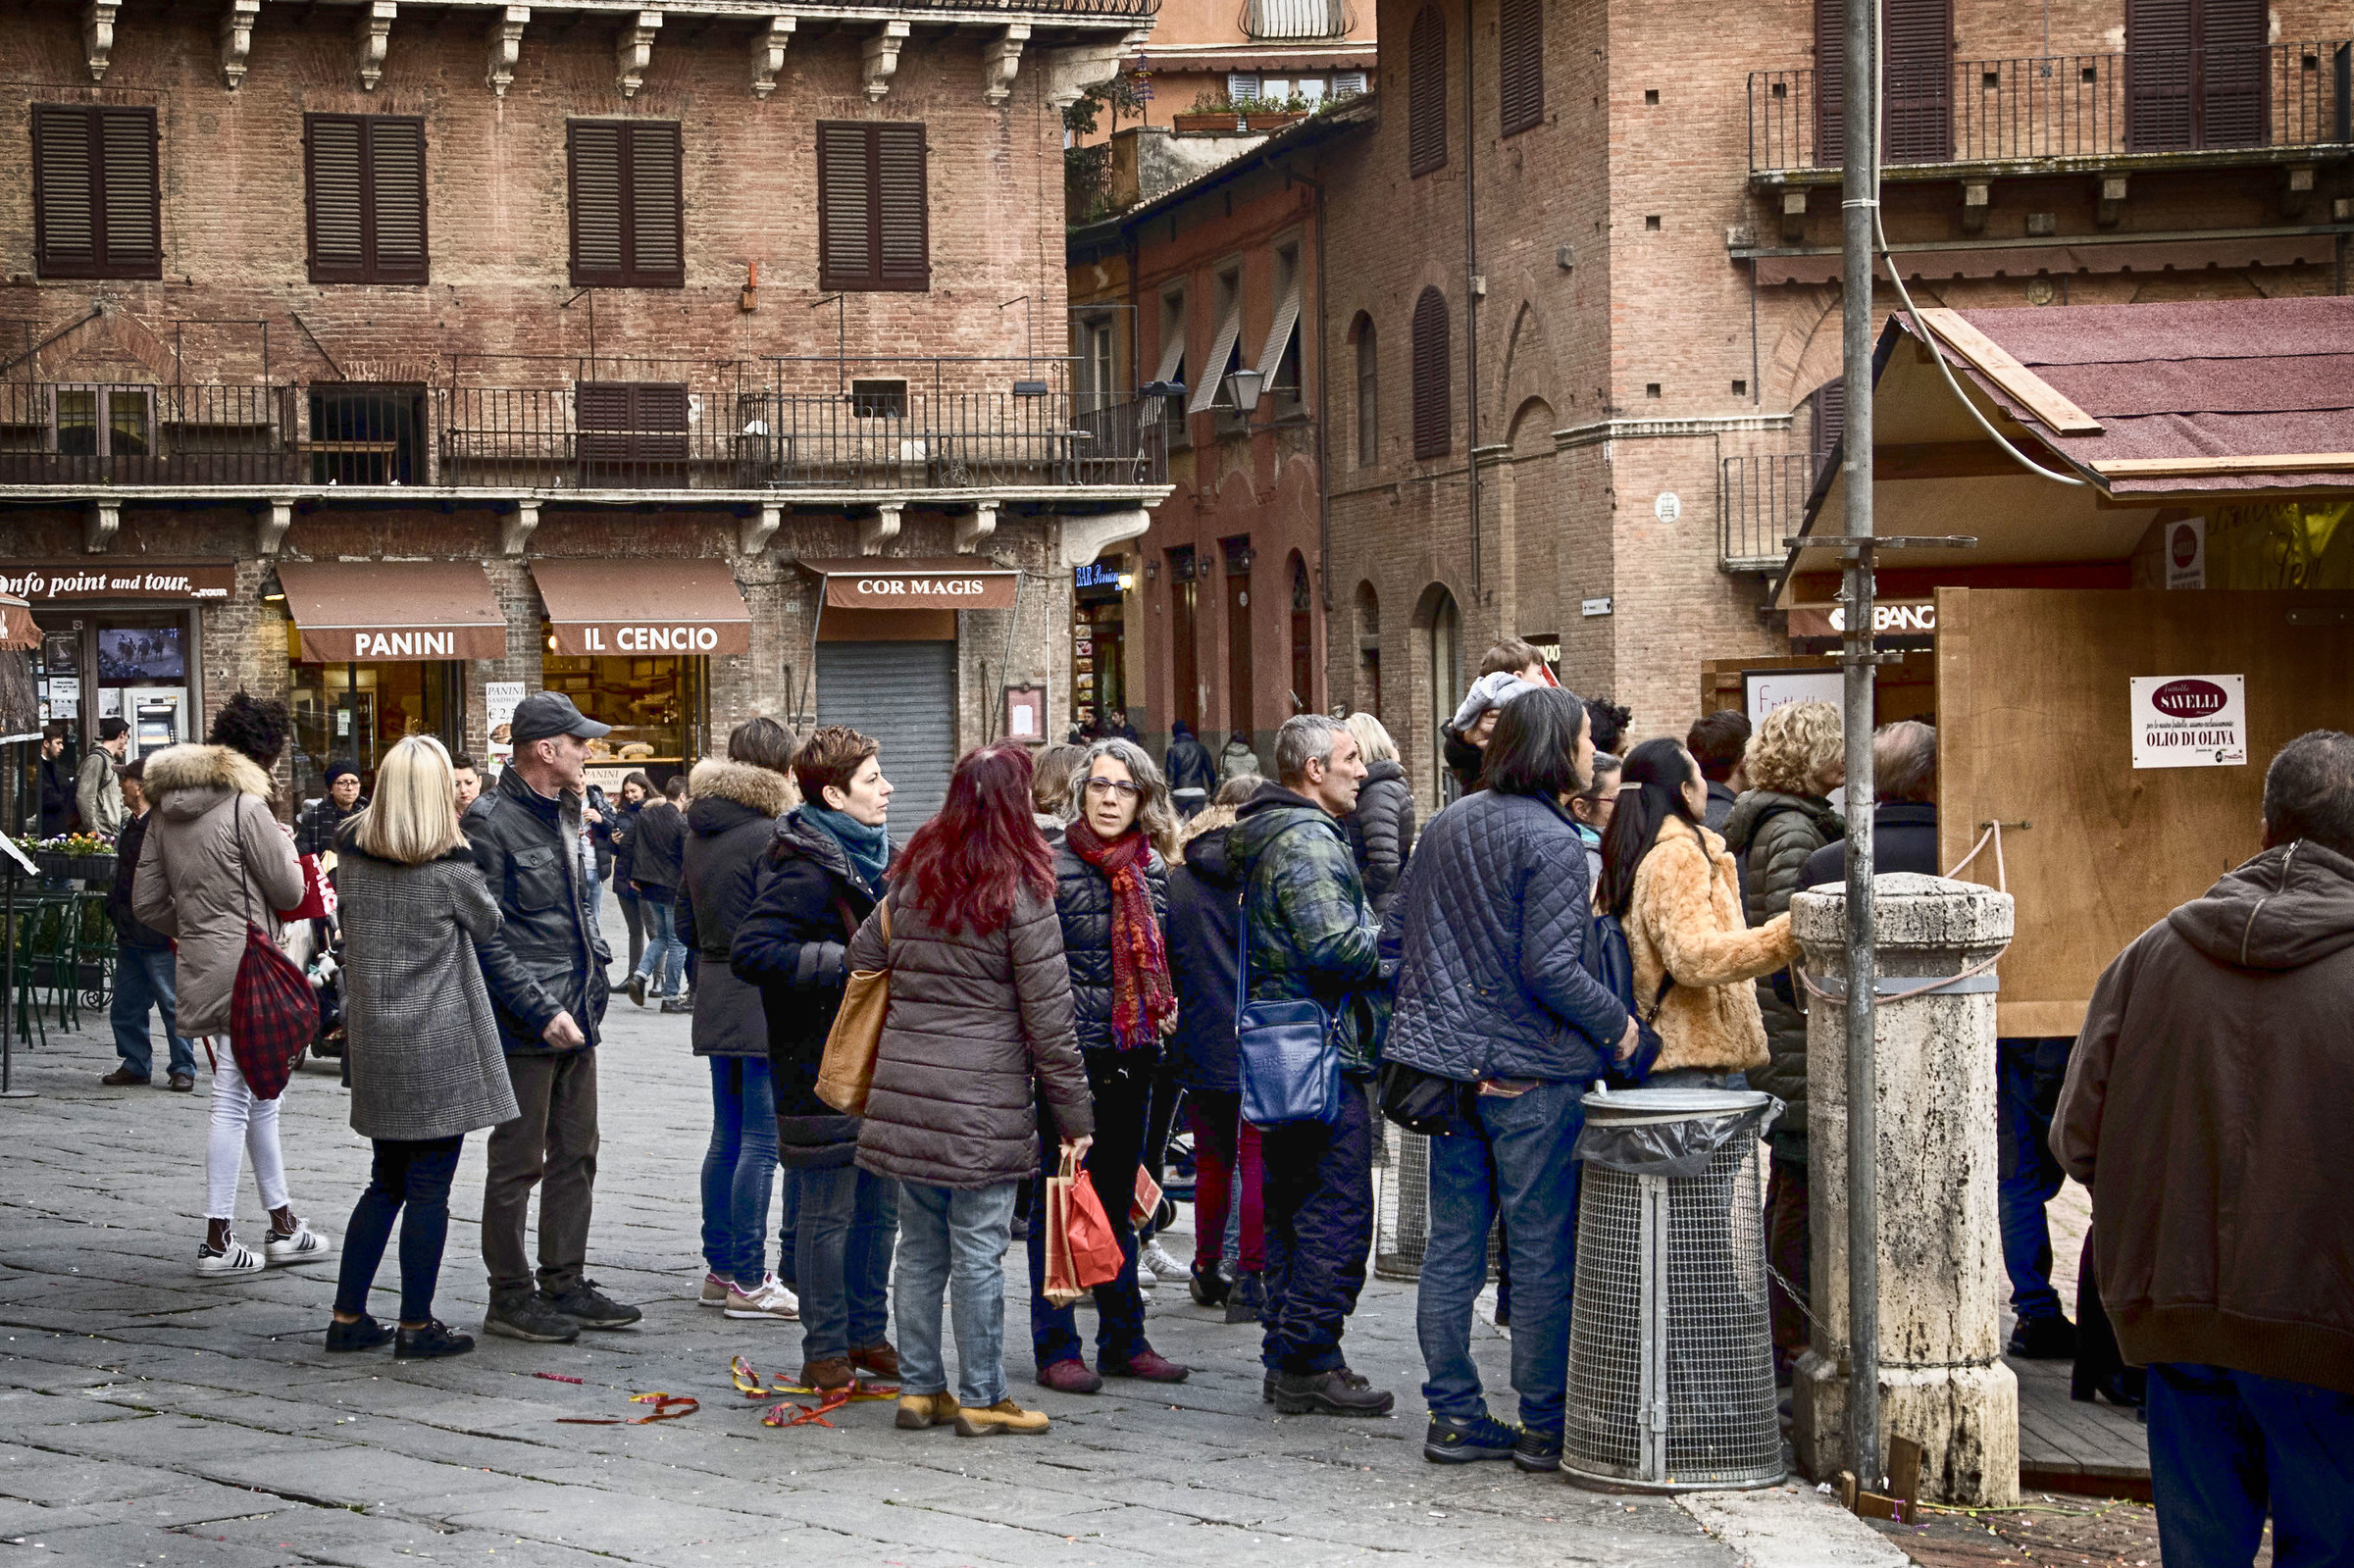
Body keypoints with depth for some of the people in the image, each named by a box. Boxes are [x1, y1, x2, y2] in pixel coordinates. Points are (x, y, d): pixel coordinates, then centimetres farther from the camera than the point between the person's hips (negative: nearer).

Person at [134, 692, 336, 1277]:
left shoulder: (167, 810, 10)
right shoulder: (246, 807, -14)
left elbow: (146, 902, 11)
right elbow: (288, 891, -10)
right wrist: (285, 847, 7)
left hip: (200, 966, 8)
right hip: (245, 967, -8)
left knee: (260, 1097, 16)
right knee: (235, 1102, -3)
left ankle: (282, 1227, 24)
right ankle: (217, 1241, -1)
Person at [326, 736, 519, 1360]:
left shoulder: (351, 857, 1)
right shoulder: (451, 868, -15)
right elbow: (487, 924, 3)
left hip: (373, 1044, 6)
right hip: (438, 1046, -6)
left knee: (387, 1181, 17)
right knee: (429, 1188, 2)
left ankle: (348, 1317, 18)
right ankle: (416, 1327, 8)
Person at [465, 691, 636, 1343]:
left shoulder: (561, 813, 14)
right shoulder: (489, 820, -14)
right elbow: (487, 936, -17)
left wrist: (594, 963, 13)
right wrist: (542, 1011, -20)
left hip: (576, 1015, 9)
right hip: (524, 1022, -9)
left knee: (576, 1155, 13)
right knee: (518, 1162, -2)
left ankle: (565, 1283, 22)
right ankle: (510, 1296, 6)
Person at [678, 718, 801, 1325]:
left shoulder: (698, 833, 10)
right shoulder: (769, 836, -16)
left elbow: (686, 921, 16)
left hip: (716, 998, 9)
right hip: (764, 1001, -9)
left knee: (727, 1136, 16)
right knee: (761, 1143, -5)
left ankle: (720, 1265, 22)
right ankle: (748, 1282, -3)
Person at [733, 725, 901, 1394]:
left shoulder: (875, 853, 13)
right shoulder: (807, 868, -17)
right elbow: (751, 952, -26)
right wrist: (847, 962, -26)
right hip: (823, 1067, -9)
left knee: (880, 1206, 15)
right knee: (830, 1210, -1)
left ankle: (868, 1335, 26)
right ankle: (825, 1351, 8)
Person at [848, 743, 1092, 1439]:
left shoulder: (913, 876, 6)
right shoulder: (1020, 893, -10)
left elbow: (862, 955, 16)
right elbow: (1048, 1016, -8)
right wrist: (1075, 1114, -2)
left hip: (903, 1092, 5)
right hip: (985, 1100, -5)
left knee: (920, 1247, 12)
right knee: (978, 1252, 2)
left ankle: (919, 1387, 19)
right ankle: (981, 1398, 8)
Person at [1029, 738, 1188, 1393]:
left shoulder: (1153, 872, 10)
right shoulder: (1053, 868, -7)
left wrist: (1165, 1007, 8)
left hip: (1133, 1055, 6)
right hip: (1072, 1053, -6)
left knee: (1121, 1194, 13)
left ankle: (1124, 1339, 22)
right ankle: (1056, 1348, 4)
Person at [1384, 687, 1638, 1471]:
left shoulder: (1448, 824, 9)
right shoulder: (1552, 841, -15)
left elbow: (1395, 935, 13)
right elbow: (1551, 968, -20)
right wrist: (1617, 1025, -6)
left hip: (1448, 1062, 7)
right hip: (1529, 1073, -7)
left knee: (1451, 1245, 10)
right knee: (1542, 1251, 2)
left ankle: (1454, 1415, 15)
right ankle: (1546, 1425, 7)